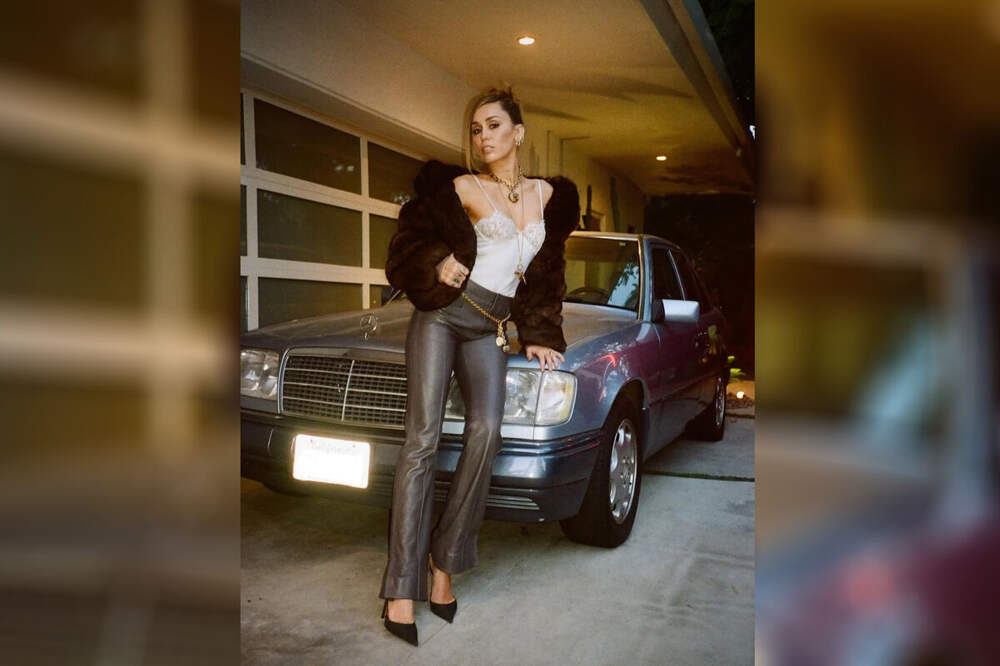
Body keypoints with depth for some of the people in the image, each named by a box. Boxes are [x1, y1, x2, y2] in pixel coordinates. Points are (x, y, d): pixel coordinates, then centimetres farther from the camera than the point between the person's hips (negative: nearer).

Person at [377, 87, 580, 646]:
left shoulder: (549, 195, 16)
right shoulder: (461, 187, 6)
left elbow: (546, 275, 20)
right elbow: (413, 238, 8)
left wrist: (539, 336, 14)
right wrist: (436, 265, -12)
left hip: (490, 329, 3)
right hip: (443, 313, -2)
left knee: (486, 431, -21)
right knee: (424, 438, -13)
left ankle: (445, 559, -8)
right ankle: (402, 587, -11)